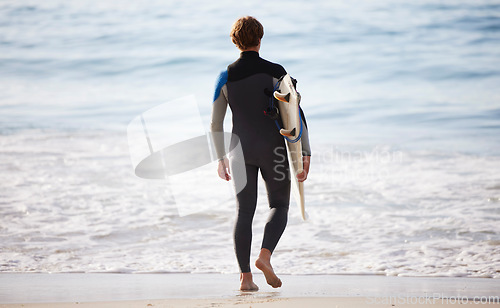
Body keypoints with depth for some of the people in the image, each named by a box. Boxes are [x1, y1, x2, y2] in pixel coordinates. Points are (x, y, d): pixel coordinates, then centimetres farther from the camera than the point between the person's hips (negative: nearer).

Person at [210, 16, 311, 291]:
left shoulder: (225, 77, 1)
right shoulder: (275, 72, -6)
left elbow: (215, 124, 5)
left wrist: (221, 159, 16)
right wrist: (305, 154, -7)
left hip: (242, 149, 2)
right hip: (273, 149, -2)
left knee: (244, 212, 7)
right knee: (279, 206, 12)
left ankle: (245, 276, 0)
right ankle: (265, 255, -14)